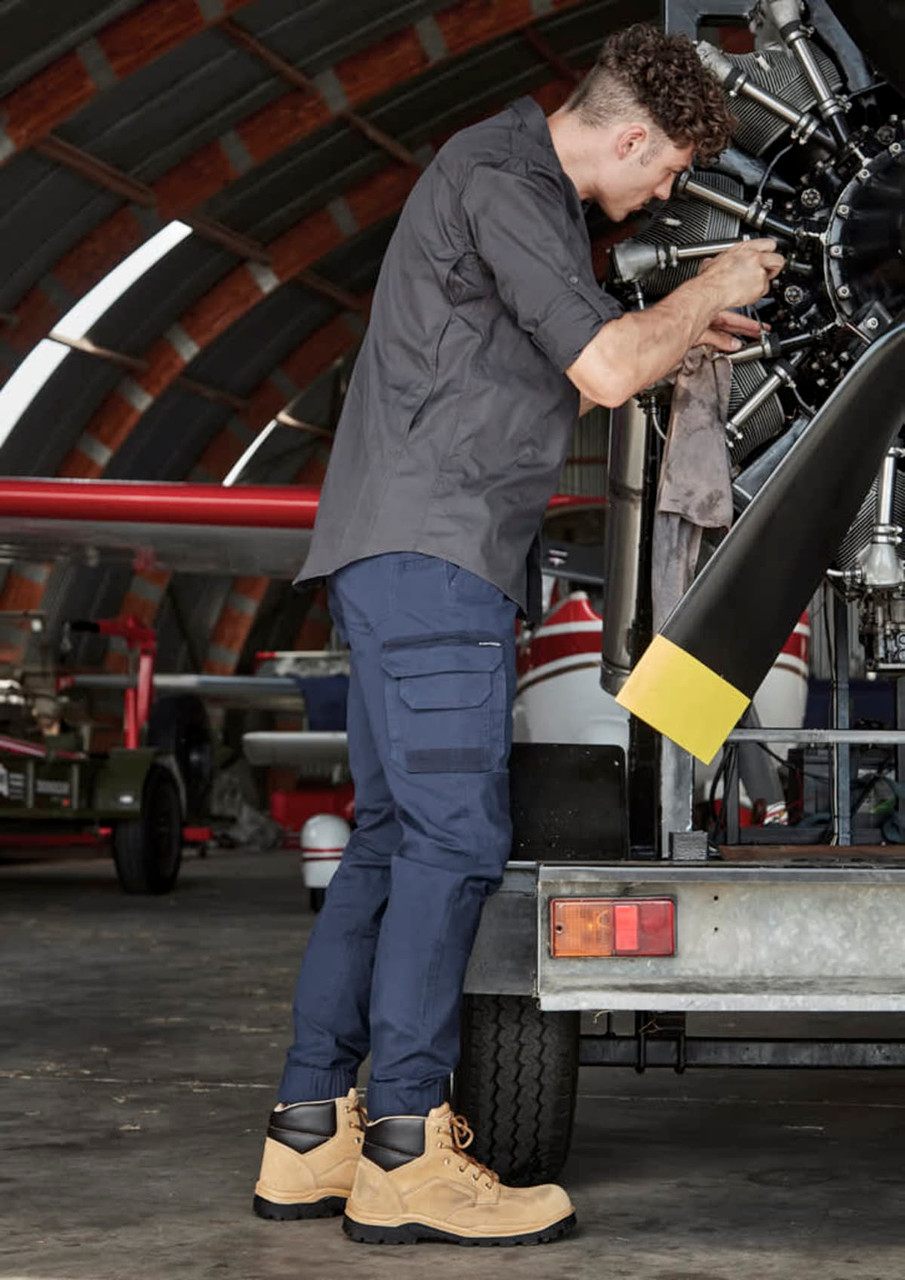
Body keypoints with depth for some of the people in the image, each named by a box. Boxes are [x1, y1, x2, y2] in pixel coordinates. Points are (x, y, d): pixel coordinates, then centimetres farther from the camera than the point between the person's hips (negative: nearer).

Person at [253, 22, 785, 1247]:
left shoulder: (518, 179, 23)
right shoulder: (501, 180, -10)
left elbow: (546, 369, 34)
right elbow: (603, 372, -17)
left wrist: (677, 337, 26)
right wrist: (709, 290, -1)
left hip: (410, 556, 11)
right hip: (431, 549, -11)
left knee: (392, 839, 8)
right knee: (457, 836, -12)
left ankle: (311, 1135, 10)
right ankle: (404, 1152, -10)